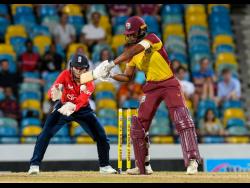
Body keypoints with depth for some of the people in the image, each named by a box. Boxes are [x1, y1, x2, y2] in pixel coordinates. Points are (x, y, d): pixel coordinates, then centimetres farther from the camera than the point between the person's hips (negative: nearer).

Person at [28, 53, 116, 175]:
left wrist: (72, 107, -63)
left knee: (101, 135, -6)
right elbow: (52, 91, -36)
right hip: (63, 106, -1)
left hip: (83, 109, 1)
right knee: (45, 134, -16)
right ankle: (34, 165, -10)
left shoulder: (89, 82, -24)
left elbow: (82, 100, -41)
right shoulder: (65, 75, -23)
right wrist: (54, 95, -62)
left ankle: (104, 166, 12)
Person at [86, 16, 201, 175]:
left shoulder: (152, 39, -15)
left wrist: (112, 63, -39)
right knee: (138, 125, 3)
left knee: (182, 119, -22)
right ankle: (143, 166, 12)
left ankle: (192, 161, -21)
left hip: (170, 84, -7)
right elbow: (127, 77, 11)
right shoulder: (133, 54, 6)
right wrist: (110, 75, -7)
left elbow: (134, 50, -31)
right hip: (151, 87, 7)